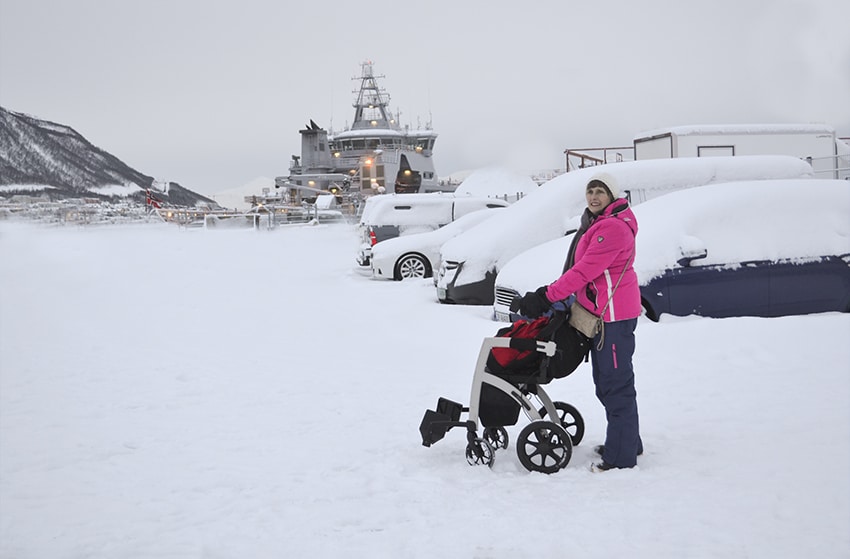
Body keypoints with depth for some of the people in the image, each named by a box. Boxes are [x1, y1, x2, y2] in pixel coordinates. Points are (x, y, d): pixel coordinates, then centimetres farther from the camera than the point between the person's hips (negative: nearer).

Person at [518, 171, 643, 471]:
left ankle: (621, 456, -2)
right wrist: (550, 293, 10)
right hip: (601, 312, 11)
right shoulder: (596, 223, 17)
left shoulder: (613, 227, -17)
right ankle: (627, 442, 31)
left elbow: (585, 271, -22)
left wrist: (547, 296, -20)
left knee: (616, 383, -7)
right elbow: (582, 269, 20)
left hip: (614, 314, -11)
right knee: (606, 381, 19)